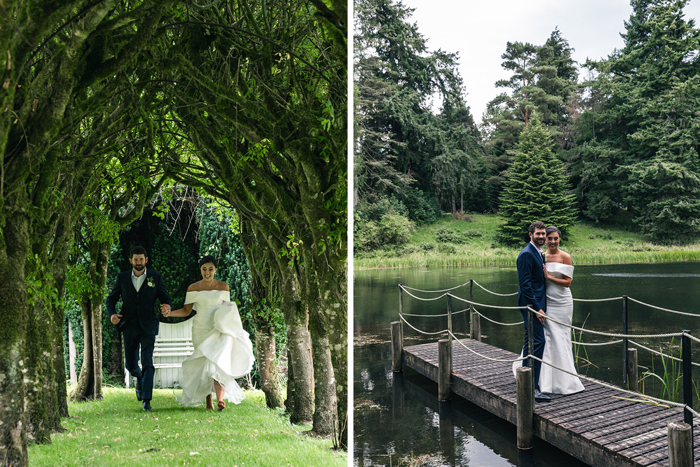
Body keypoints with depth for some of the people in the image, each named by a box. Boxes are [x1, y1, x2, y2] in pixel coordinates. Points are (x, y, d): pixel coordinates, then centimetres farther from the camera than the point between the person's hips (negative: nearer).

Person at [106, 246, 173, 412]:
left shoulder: (156, 278, 2)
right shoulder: (122, 277, 6)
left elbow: (165, 298, 4)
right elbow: (111, 298, 12)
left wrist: (167, 306, -21)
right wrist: (112, 314, -8)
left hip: (148, 325, -2)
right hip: (129, 326, 2)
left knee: (147, 363, -12)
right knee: (130, 364, 9)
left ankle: (146, 400, -10)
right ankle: (140, 379, 43)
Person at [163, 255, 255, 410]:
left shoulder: (223, 286, 6)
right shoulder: (193, 288, 3)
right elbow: (186, 310, 5)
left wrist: (229, 314, -7)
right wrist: (170, 313, -10)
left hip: (219, 330, 0)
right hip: (201, 330, 1)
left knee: (218, 361, -18)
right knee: (204, 364, 0)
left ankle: (220, 399, -23)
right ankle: (208, 401, 10)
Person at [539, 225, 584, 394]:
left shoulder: (565, 257, -4)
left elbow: (567, 282, -8)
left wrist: (549, 276, -16)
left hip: (562, 303, -2)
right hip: (546, 302, 2)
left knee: (561, 338, 2)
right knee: (547, 338, 2)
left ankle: (563, 380, 13)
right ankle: (548, 379, 10)